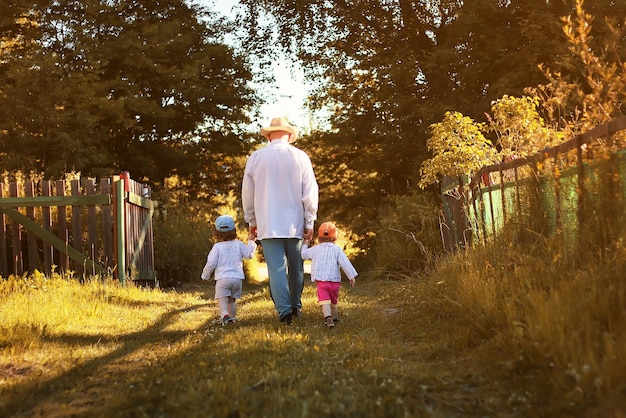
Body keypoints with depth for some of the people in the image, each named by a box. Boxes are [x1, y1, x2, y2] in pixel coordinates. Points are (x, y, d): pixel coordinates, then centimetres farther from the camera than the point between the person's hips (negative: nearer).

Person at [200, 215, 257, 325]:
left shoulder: (217, 247, 0)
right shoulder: (238, 244, 6)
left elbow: (211, 263, -4)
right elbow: (249, 254, 8)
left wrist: (205, 275, 10)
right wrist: (251, 242, 19)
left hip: (222, 278, -3)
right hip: (237, 278, 3)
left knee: (222, 300, -9)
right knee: (232, 300, 17)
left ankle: (225, 315, -32)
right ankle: (232, 318, 17)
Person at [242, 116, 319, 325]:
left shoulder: (255, 157, 1)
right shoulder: (300, 157, -1)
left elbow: (247, 193, 7)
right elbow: (310, 192, -2)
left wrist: (252, 221, 18)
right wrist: (310, 222, 5)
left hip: (268, 225, -1)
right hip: (295, 223, 1)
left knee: (276, 268, -2)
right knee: (296, 266, 14)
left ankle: (284, 310, -11)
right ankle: (296, 306, 25)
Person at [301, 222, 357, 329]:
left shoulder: (315, 249, 7)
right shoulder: (337, 250, 2)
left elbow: (304, 255, 23)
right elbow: (345, 263, -6)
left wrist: (305, 245, 41)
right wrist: (352, 276, -4)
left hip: (320, 280, -1)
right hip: (334, 280, 1)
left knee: (324, 300, -15)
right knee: (333, 302, 20)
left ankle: (328, 317, -38)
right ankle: (335, 318, 35)